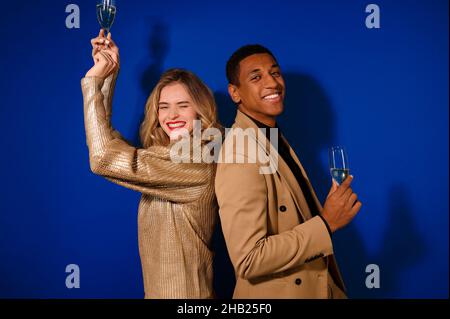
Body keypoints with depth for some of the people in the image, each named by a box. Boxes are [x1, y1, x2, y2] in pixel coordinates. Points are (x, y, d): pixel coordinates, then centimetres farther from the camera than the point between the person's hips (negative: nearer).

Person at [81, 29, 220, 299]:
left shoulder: (199, 164, -22)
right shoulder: (159, 156, 3)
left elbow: (103, 157, -25)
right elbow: (105, 137, 7)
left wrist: (94, 79, -17)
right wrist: (109, 73, 1)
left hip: (184, 292, -8)